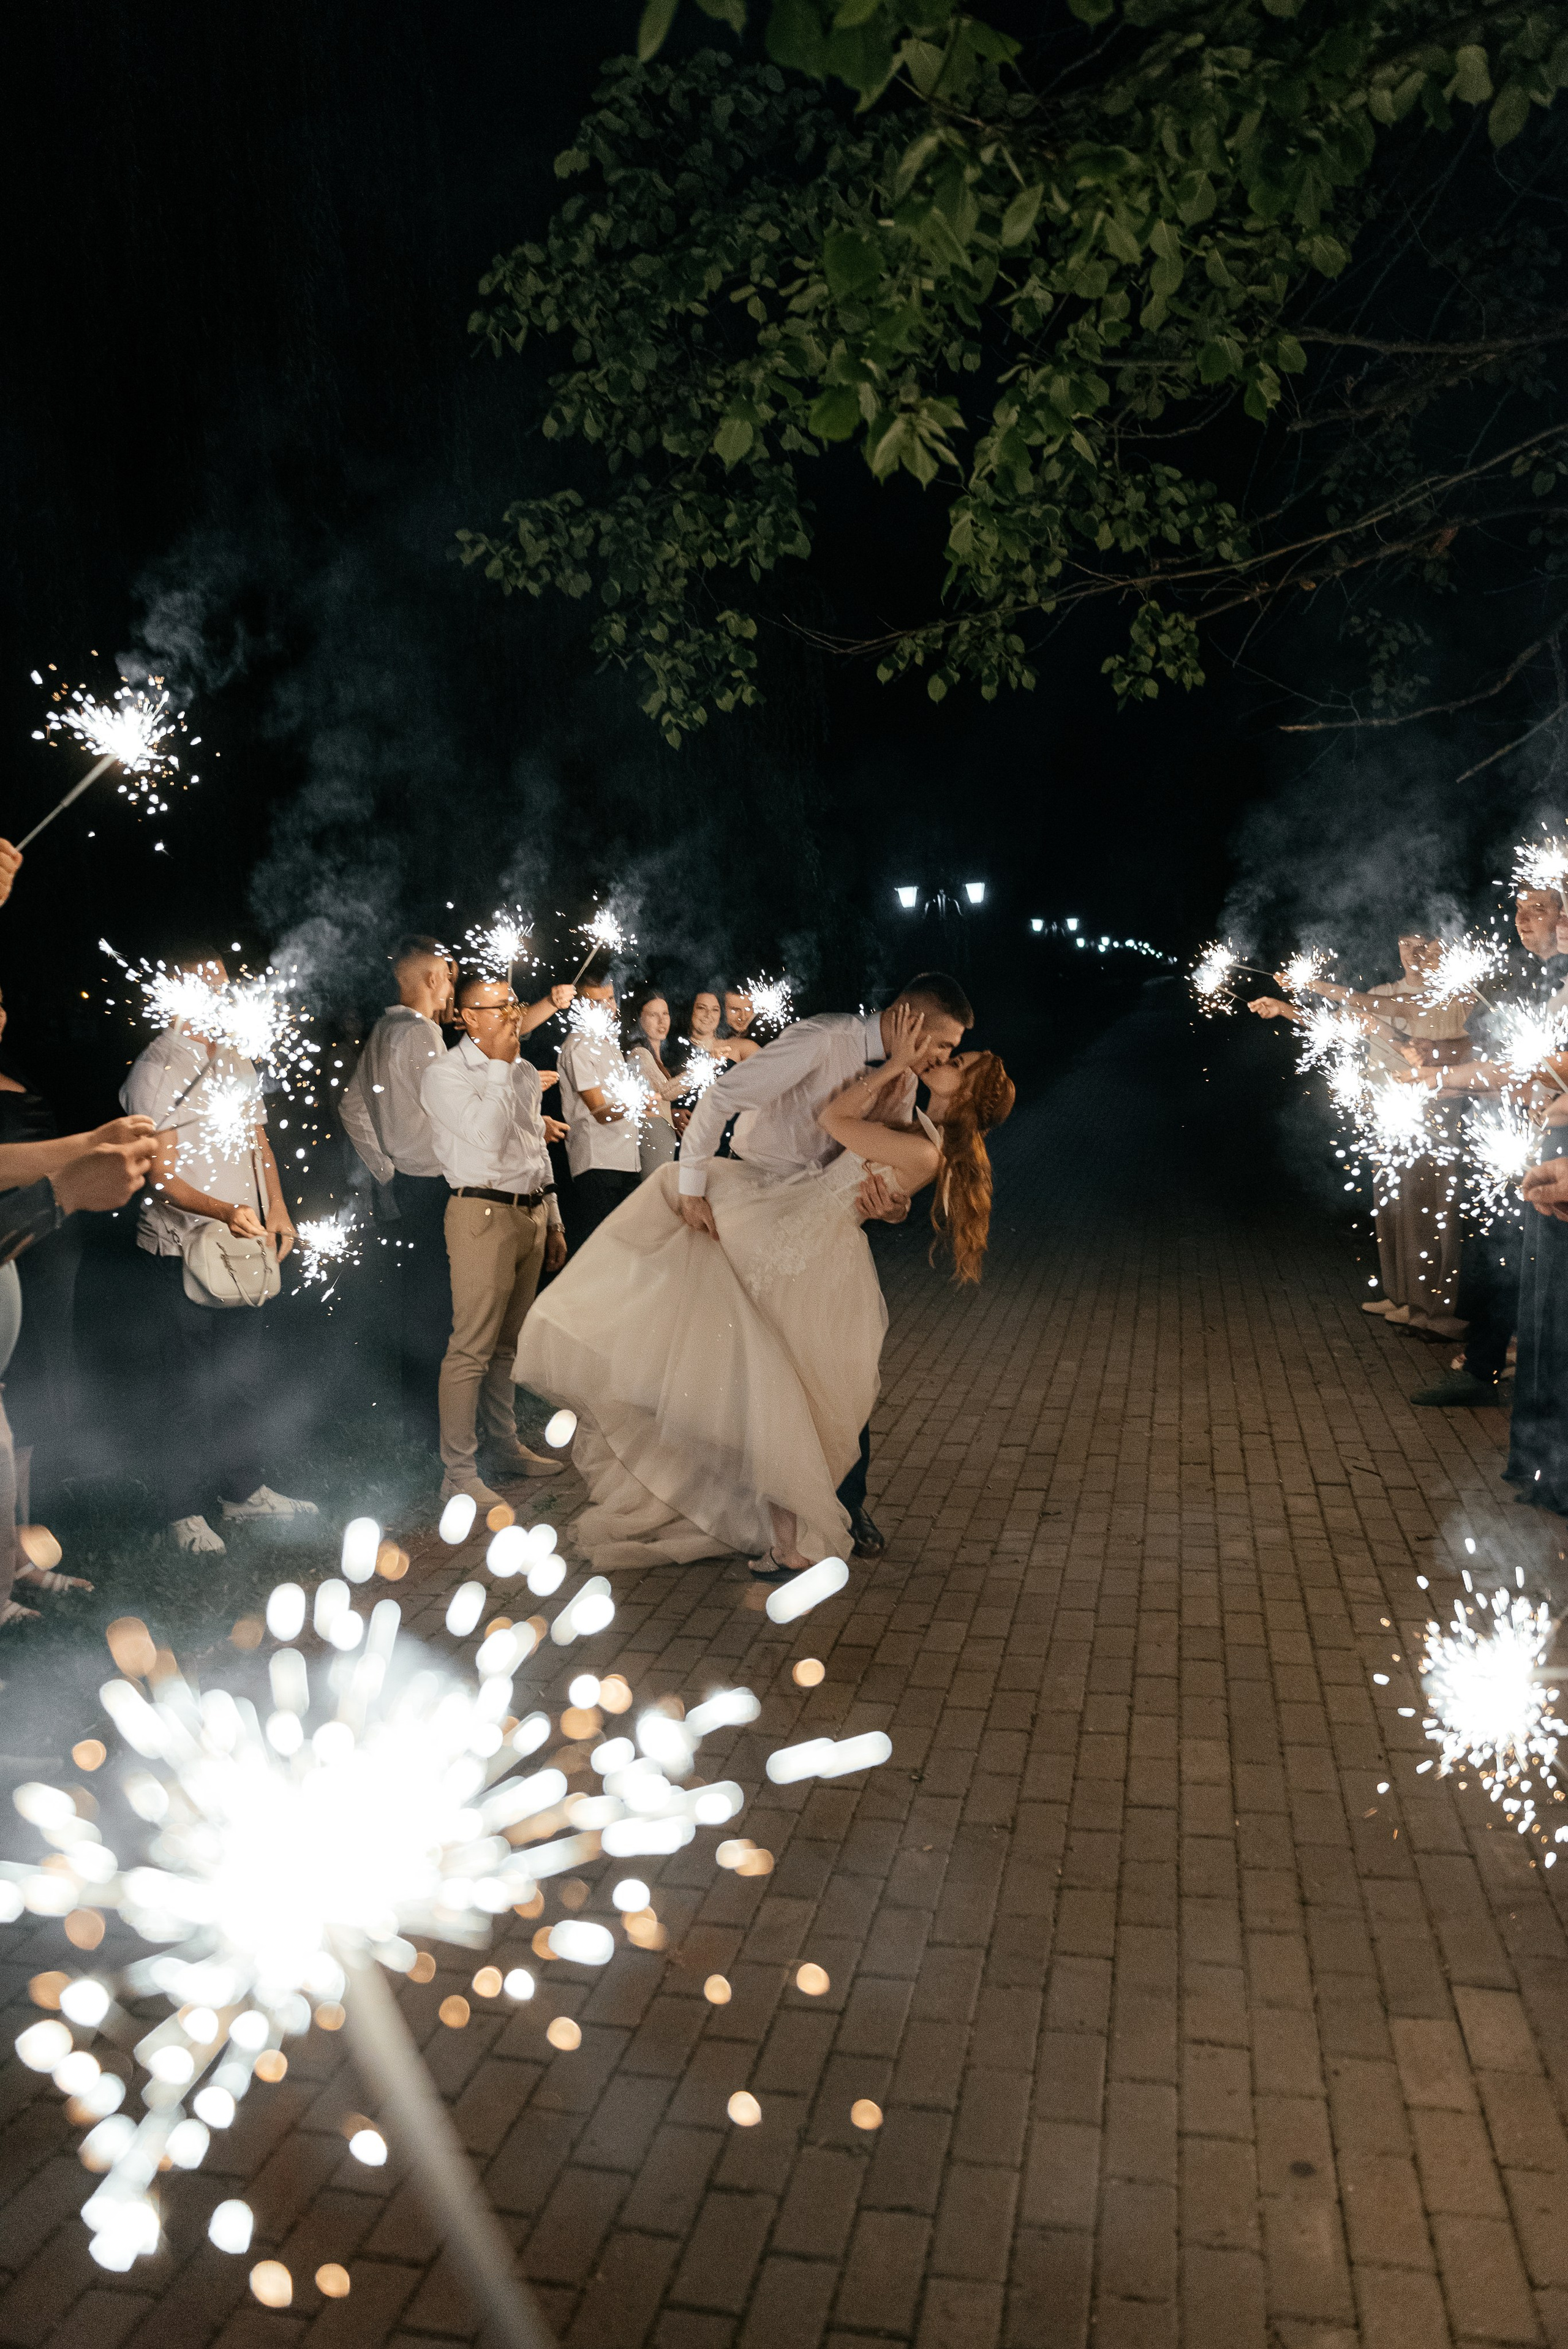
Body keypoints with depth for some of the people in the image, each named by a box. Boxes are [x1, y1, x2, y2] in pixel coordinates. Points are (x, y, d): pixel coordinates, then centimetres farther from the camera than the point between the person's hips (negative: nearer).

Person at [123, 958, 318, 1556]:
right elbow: (161, 1175, -16)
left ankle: (244, 1490, 29)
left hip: (244, 1245, 7)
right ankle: (185, 1510, 15)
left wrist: (276, 1208, 7)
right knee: (188, 1383, 2)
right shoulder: (156, 1069, -11)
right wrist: (223, 1210, -31)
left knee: (246, 1373, 15)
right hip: (182, 1249, -7)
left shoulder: (237, 1064, 13)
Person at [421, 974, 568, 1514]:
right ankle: (459, 1473, -1)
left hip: (532, 1213, 7)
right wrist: (499, 1065, -15)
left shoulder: (525, 1072, 17)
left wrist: (553, 1223, 21)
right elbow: (488, 1135, -22)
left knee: (506, 1343, 14)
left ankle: (504, 1448, 24)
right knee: (472, 1348, -7)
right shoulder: (446, 1074, -7)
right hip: (483, 1214, -7)